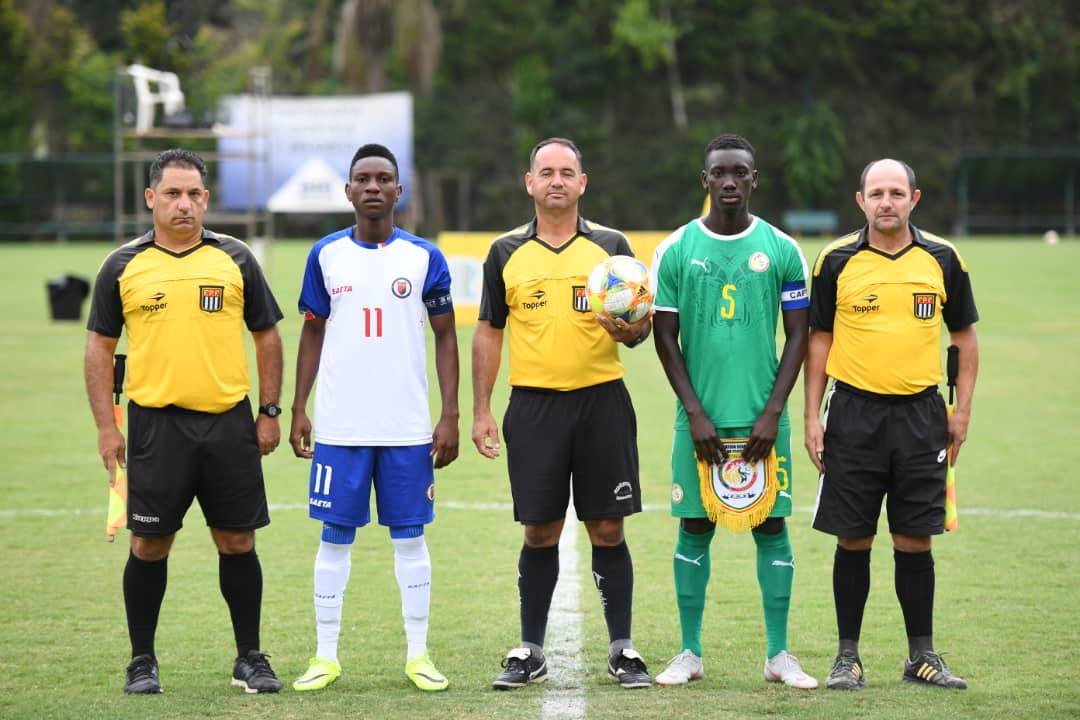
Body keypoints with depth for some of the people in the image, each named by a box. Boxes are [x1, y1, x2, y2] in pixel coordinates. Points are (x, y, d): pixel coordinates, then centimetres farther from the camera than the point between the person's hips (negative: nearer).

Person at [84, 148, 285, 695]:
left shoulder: (234, 259, 6)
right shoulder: (124, 266, 3)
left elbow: (266, 336, 11)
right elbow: (100, 346, 6)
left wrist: (269, 413, 5)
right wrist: (106, 426, -1)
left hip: (229, 423, 1)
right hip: (155, 422, -1)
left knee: (237, 541, 4)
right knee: (150, 544, 2)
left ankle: (250, 659, 15)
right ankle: (142, 661, 14)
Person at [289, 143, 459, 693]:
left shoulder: (424, 258, 2)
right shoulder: (326, 255, 5)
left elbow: (446, 339, 5)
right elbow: (312, 334, 10)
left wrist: (450, 415, -2)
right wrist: (298, 410, 4)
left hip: (408, 427, 0)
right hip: (339, 426, 0)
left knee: (409, 536, 3)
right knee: (335, 536, 3)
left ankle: (418, 655, 10)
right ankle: (325, 656, 9)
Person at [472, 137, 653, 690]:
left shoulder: (611, 246, 5)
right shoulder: (506, 252, 6)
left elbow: (641, 324, 6)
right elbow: (488, 333, 10)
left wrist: (632, 329, -19)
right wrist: (481, 411, 4)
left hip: (602, 401, 0)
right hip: (534, 405, 0)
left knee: (607, 530, 1)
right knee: (540, 532, 3)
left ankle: (622, 649, 10)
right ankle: (530, 652, 13)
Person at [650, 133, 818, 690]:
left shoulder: (782, 251, 2)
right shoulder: (676, 250, 2)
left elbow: (798, 336, 3)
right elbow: (665, 337, 3)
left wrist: (772, 413, -6)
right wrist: (696, 414, -5)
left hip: (762, 417, 0)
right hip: (701, 417, 0)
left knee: (771, 527, 1)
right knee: (694, 529, 3)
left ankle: (778, 655, 8)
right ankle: (690, 654, 11)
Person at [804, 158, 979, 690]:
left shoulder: (942, 260, 4)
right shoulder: (837, 262, 1)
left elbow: (964, 336, 11)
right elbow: (819, 340, 5)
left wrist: (963, 410, 3)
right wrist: (812, 416, 0)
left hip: (920, 413, 1)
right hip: (854, 412, -1)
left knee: (914, 541, 3)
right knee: (853, 541, 2)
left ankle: (922, 655, 13)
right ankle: (847, 657, 11)